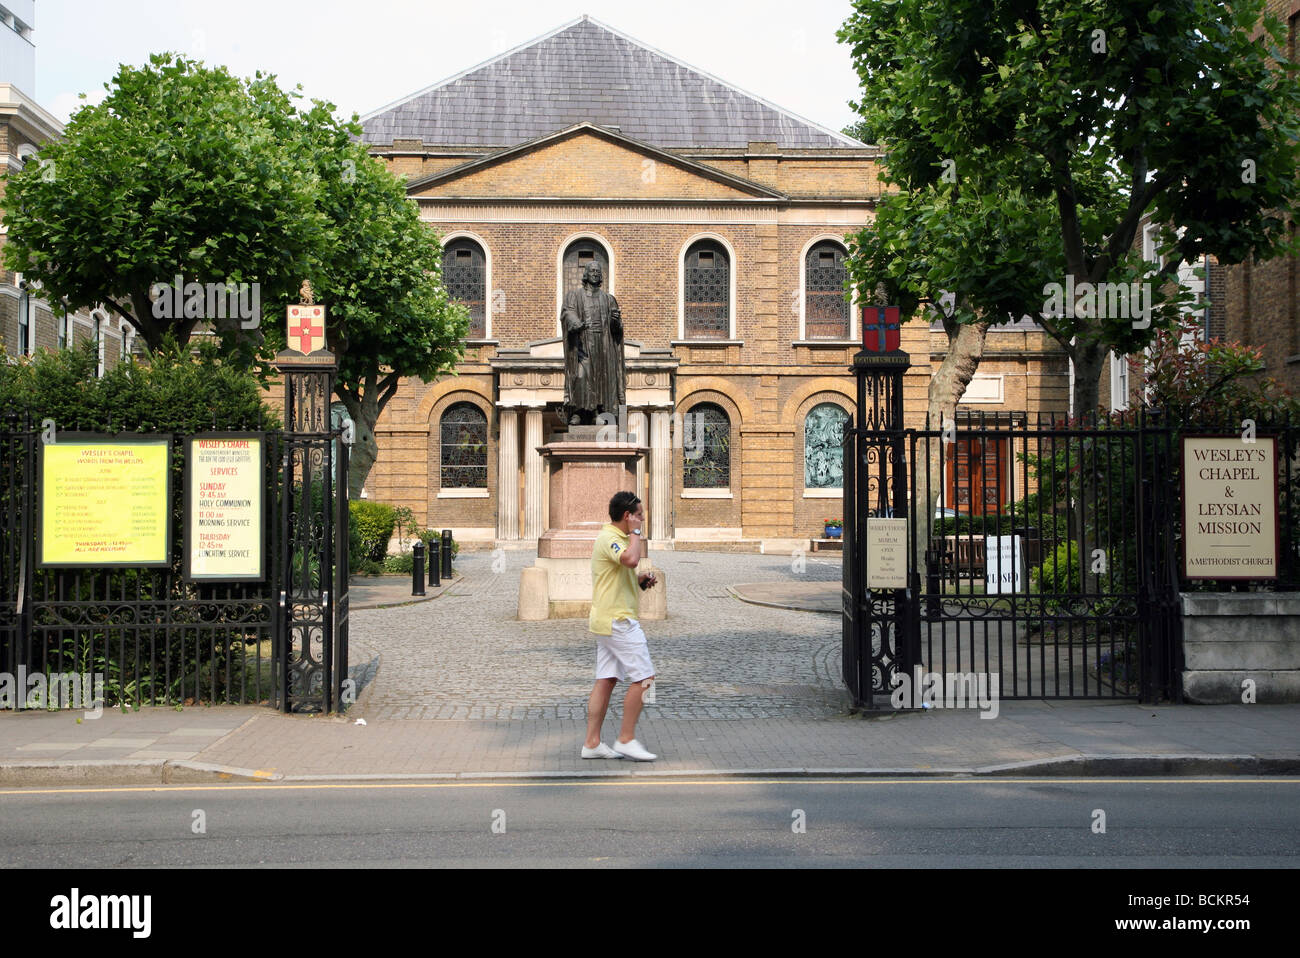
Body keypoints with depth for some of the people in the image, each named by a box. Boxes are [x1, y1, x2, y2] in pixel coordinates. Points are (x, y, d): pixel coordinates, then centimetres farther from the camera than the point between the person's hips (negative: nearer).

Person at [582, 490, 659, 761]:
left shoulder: (614, 538, 19)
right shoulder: (609, 539, -14)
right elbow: (631, 559, -35)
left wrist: (640, 580, 11)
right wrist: (636, 532, -18)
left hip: (607, 620, 11)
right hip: (618, 620, -11)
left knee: (606, 681, 9)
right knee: (643, 678, -7)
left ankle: (592, 743, 10)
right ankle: (626, 740, -2)